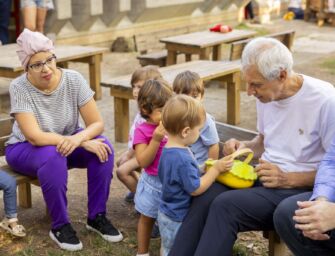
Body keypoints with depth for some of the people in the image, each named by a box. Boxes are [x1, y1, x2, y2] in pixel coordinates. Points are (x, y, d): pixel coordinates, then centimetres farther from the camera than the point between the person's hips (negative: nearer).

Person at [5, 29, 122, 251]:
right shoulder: (19, 87, -25)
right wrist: (83, 142, -36)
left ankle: (97, 217, -10)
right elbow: (35, 137, -32)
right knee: (53, 155, -37)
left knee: (102, 146, -25)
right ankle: (60, 226, -19)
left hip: (67, 141, 3)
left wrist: (77, 139, -39)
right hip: (25, 150, -3)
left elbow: (97, 124, -17)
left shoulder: (74, 80, -17)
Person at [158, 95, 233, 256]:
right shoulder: (182, 159, -31)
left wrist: (203, 169, 7)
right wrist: (216, 169, -22)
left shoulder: (169, 150, 1)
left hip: (168, 213, 9)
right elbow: (196, 189, -25)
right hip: (178, 219, -9)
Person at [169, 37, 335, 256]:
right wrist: (244, 147, 1)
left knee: (226, 205, -29)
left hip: (301, 187, -6)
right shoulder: (266, 94, 5)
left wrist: (288, 179, -21)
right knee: (205, 195, -21)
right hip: (265, 175, 7)